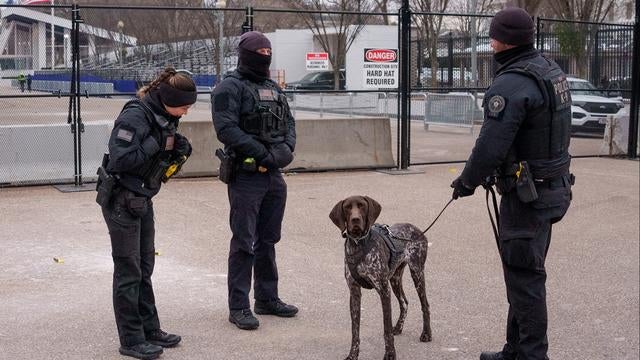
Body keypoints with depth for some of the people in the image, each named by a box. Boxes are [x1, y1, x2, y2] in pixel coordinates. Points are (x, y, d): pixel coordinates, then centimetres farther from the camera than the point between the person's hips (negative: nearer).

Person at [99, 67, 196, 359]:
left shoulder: (165, 117, 4)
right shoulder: (135, 116, -22)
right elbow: (120, 160, -27)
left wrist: (179, 149, -7)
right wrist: (156, 143, -24)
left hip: (143, 199, 8)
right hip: (121, 200, -8)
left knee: (145, 268, 15)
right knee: (129, 272, -1)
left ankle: (150, 330, 25)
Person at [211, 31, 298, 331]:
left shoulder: (274, 89, 16)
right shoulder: (230, 87, -9)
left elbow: (289, 122, 19)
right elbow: (226, 129, -19)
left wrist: (287, 147, -2)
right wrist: (263, 153, -20)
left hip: (274, 175, 8)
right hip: (246, 175, -8)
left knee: (268, 239, 15)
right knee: (244, 242, -4)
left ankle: (267, 299, 27)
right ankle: (239, 307, 4)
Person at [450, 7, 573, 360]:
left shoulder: (511, 84, -21)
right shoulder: (551, 71, 9)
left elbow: (490, 145, -22)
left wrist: (467, 181, -5)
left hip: (525, 195, -10)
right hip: (552, 187, 10)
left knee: (524, 278, -1)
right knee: (526, 274, 18)